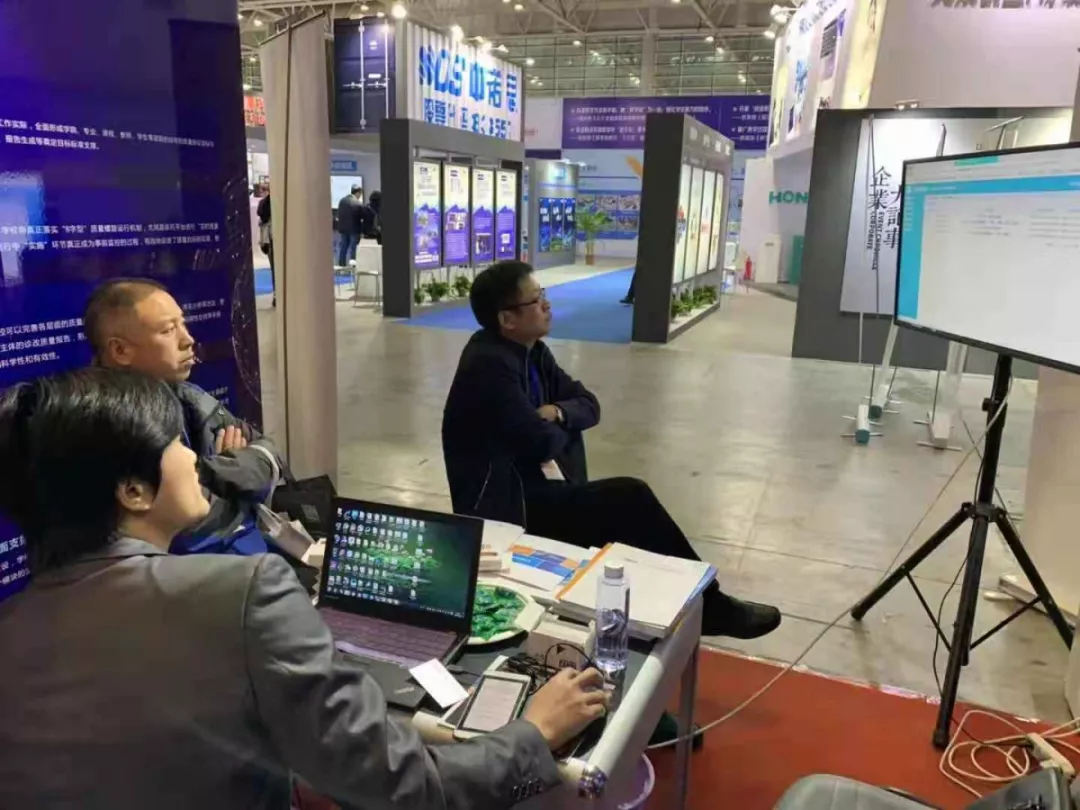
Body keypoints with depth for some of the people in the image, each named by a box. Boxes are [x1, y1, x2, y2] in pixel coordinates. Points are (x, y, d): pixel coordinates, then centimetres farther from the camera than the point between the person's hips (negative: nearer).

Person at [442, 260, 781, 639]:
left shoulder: (531, 351, 8)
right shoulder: (489, 364, -21)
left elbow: (588, 404, 10)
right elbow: (540, 441, -26)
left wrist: (557, 412, -11)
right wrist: (557, 427, -3)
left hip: (531, 486, 9)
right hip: (504, 503, -9)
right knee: (629, 498, -17)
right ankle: (705, 605, -3)